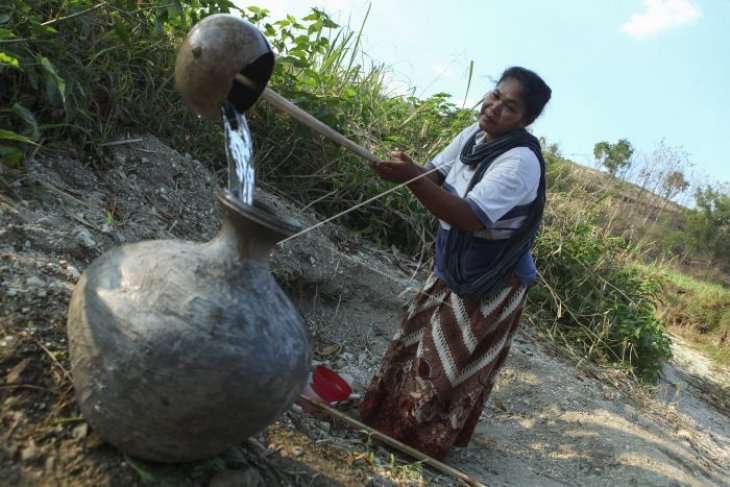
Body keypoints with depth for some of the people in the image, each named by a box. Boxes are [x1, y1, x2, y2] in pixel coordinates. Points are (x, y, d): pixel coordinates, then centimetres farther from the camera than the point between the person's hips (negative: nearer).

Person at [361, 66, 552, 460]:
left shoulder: (520, 162, -29)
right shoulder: (473, 135, -3)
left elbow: (471, 218, -38)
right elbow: (436, 176, 0)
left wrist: (411, 179, -44)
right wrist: (410, 168, -23)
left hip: (492, 284, -8)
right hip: (452, 267, 8)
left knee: (449, 366, 5)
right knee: (415, 340, 18)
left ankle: (420, 443, 25)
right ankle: (386, 416, 38)